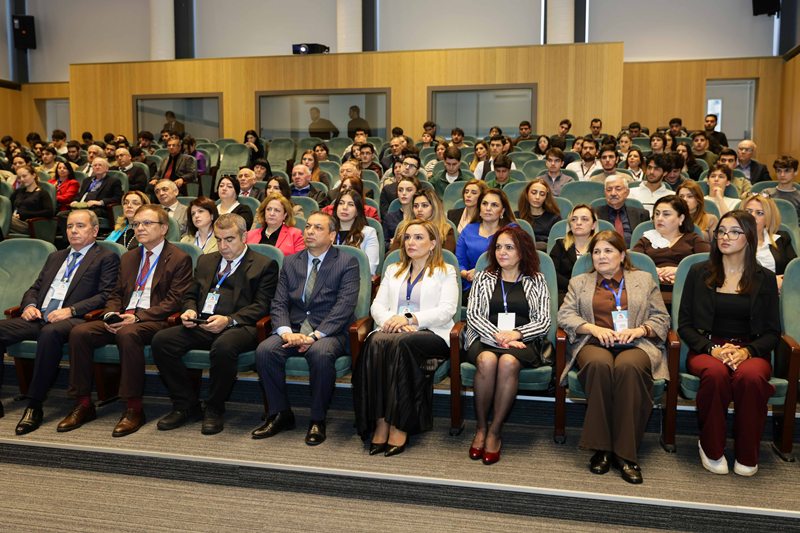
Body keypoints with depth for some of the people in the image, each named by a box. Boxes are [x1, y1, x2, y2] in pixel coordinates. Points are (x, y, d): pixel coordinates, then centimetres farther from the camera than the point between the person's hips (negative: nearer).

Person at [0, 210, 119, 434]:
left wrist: (71, 310, -16)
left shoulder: (106, 258, 8)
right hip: (39, 318, 7)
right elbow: (35, 288, 27)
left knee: (50, 332, -38)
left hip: (73, 320, -6)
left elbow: (106, 296, -4)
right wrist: (29, 305, 3)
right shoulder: (55, 257, 29)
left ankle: (34, 405, -29)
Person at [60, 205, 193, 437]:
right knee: (79, 332, -16)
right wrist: (111, 315, -1)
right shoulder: (128, 258, 24)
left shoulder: (179, 259, 0)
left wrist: (138, 317, -18)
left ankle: (134, 408, -27)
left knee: (128, 334, -37)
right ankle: (83, 404, -7)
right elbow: (116, 294, 22)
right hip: (123, 318, 7)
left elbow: (174, 301, -9)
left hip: (154, 321, -7)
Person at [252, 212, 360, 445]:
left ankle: (317, 421, -15)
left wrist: (315, 335, -21)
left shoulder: (347, 263, 2)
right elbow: (279, 303, 8)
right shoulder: (290, 262, 16)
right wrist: (286, 332, -13)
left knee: (321, 354, -36)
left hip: (329, 332, -4)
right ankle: (280, 414, -5)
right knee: (264, 350, -23)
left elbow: (344, 306, -10)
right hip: (294, 329, 4)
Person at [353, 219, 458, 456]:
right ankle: (379, 422, -33)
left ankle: (399, 426, -33)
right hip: (394, 329, 3)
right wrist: (391, 320, -9)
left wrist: (410, 319, -16)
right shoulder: (393, 270, 28)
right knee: (377, 342, -33)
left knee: (400, 343, -37)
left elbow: (446, 310, -3)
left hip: (431, 334, -3)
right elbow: (377, 305, 14)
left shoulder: (446, 272, 13)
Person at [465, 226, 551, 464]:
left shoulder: (536, 280, 15)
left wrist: (516, 333, -13)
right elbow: (473, 315, 6)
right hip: (486, 338, 1)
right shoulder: (483, 278, 18)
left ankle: (494, 433, -24)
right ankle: (481, 428, -20)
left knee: (508, 362, -36)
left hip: (522, 341, -1)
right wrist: (498, 336, -11)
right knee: (487, 360, -35)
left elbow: (544, 322, 6)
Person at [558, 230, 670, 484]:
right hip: (594, 344, 0)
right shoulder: (579, 282, 23)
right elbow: (565, 315, 8)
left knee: (627, 367, -37)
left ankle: (626, 453, -32)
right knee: (599, 364, -37)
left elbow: (662, 318, 14)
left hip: (635, 345, 0)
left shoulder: (644, 280, 22)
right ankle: (601, 448, -29)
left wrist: (640, 330, -7)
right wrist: (594, 328, -9)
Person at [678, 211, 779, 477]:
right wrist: (712, 349, -13)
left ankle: (747, 455, -14)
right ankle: (711, 449, -14)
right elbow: (684, 324, 5)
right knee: (715, 373, -36)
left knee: (751, 375, -36)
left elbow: (772, 332, 7)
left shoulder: (764, 279, 10)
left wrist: (747, 351, -14)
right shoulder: (699, 272, 9)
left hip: (750, 351, 0)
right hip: (707, 349, 0)